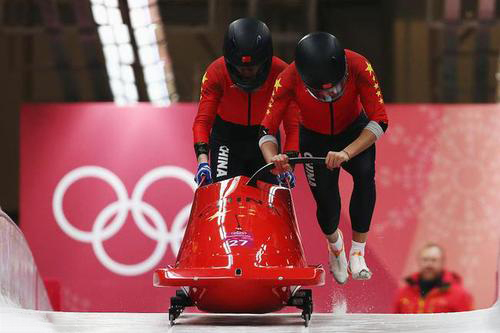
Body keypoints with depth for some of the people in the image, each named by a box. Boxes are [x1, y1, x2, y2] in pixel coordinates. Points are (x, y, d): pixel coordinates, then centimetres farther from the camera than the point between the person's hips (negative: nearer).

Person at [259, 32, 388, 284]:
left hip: (354, 133, -1)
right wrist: (273, 158, -49)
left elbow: (379, 120, -32)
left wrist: (346, 153, -46)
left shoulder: (358, 67, -35)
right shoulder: (289, 80, -33)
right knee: (325, 199, -4)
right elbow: (267, 131, -26)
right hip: (315, 138, 1)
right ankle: (335, 244, 34)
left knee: (365, 173, -29)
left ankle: (357, 253, -20)